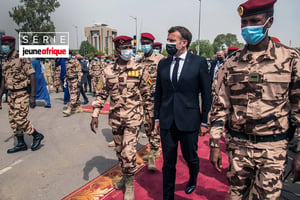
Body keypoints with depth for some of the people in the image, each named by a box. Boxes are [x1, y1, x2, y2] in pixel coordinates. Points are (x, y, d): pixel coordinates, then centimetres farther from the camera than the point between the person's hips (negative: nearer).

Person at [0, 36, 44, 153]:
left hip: (22, 93, -8)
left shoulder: (21, 58, -13)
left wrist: (32, 96, -22)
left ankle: (37, 136, 13)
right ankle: (21, 144, 23)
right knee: (12, 119, 10)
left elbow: (32, 76, -17)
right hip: (11, 94, 8)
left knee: (20, 119, -10)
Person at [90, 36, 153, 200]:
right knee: (119, 150, 17)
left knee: (128, 152, -8)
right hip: (115, 117, 4)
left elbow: (147, 94, 1)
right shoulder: (107, 71, 1)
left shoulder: (139, 69, -4)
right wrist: (95, 115, 0)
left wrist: (151, 115, 3)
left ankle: (130, 186, 13)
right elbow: (101, 94, 5)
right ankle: (125, 176, 41)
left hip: (133, 117, -3)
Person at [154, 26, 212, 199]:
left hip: (188, 120, -2)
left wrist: (204, 121, -3)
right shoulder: (163, 64, 6)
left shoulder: (199, 62, -5)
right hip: (167, 121, 3)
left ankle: (193, 180, 50)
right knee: (168, 162, 10)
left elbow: (207, 94, -3)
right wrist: (157, 117, 10)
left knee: (190, 157, 17)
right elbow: (159, 92, 11)